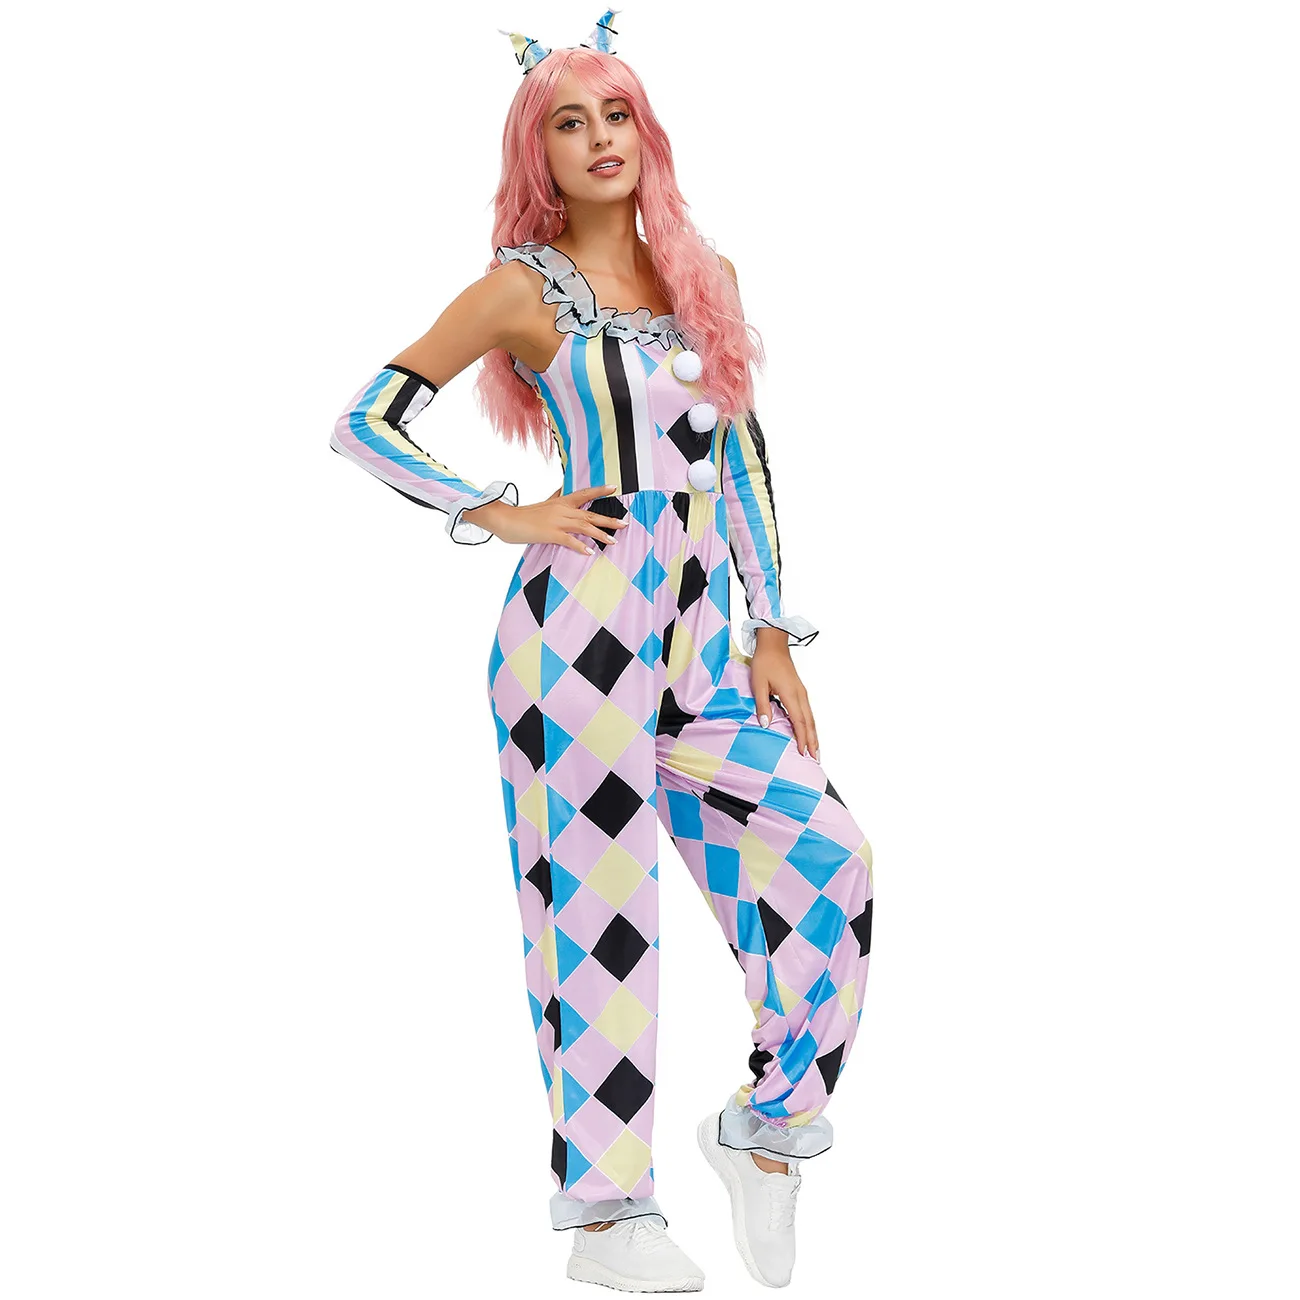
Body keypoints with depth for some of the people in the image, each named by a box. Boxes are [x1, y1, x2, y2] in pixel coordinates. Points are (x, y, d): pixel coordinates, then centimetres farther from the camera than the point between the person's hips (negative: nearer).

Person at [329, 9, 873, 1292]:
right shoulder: (525, 289, 0)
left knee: (824, 858, -3)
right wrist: (502, 514, -4)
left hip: (699, 636, 5)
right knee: (599, 902, -1)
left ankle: (764, 1125, 17)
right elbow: (363, 421, 1)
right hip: (582, 625, -5)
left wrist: (772, 634, 8)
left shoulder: (704, 278, 14)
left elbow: (744, 463, 14)